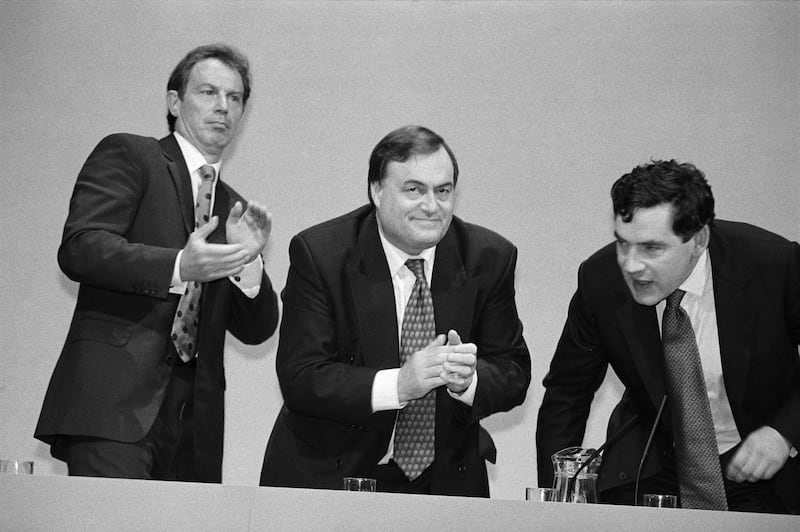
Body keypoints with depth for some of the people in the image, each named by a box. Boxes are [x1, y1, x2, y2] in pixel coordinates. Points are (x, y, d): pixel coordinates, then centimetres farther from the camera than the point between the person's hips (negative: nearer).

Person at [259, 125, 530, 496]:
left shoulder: (489, 257, 0)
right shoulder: (318, 253, -9)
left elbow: (514, 375, 3)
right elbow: (299, 380, -15)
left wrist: (468, 380, -21)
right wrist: (397, 384, -29)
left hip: (446, 481, 2)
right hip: (327, 476, -1)